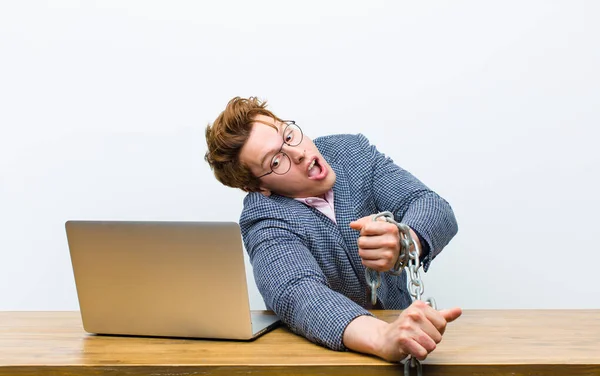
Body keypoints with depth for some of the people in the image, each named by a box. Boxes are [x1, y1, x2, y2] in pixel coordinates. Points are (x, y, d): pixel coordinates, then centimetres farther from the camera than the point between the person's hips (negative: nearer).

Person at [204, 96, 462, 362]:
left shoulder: (352, 150, -6)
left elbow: (436, 209, -15)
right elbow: (298, 295, -34)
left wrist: (402, 242, -36)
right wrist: (384, 338, -50)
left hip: (398, 320, 2)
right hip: (327, 347, -2)